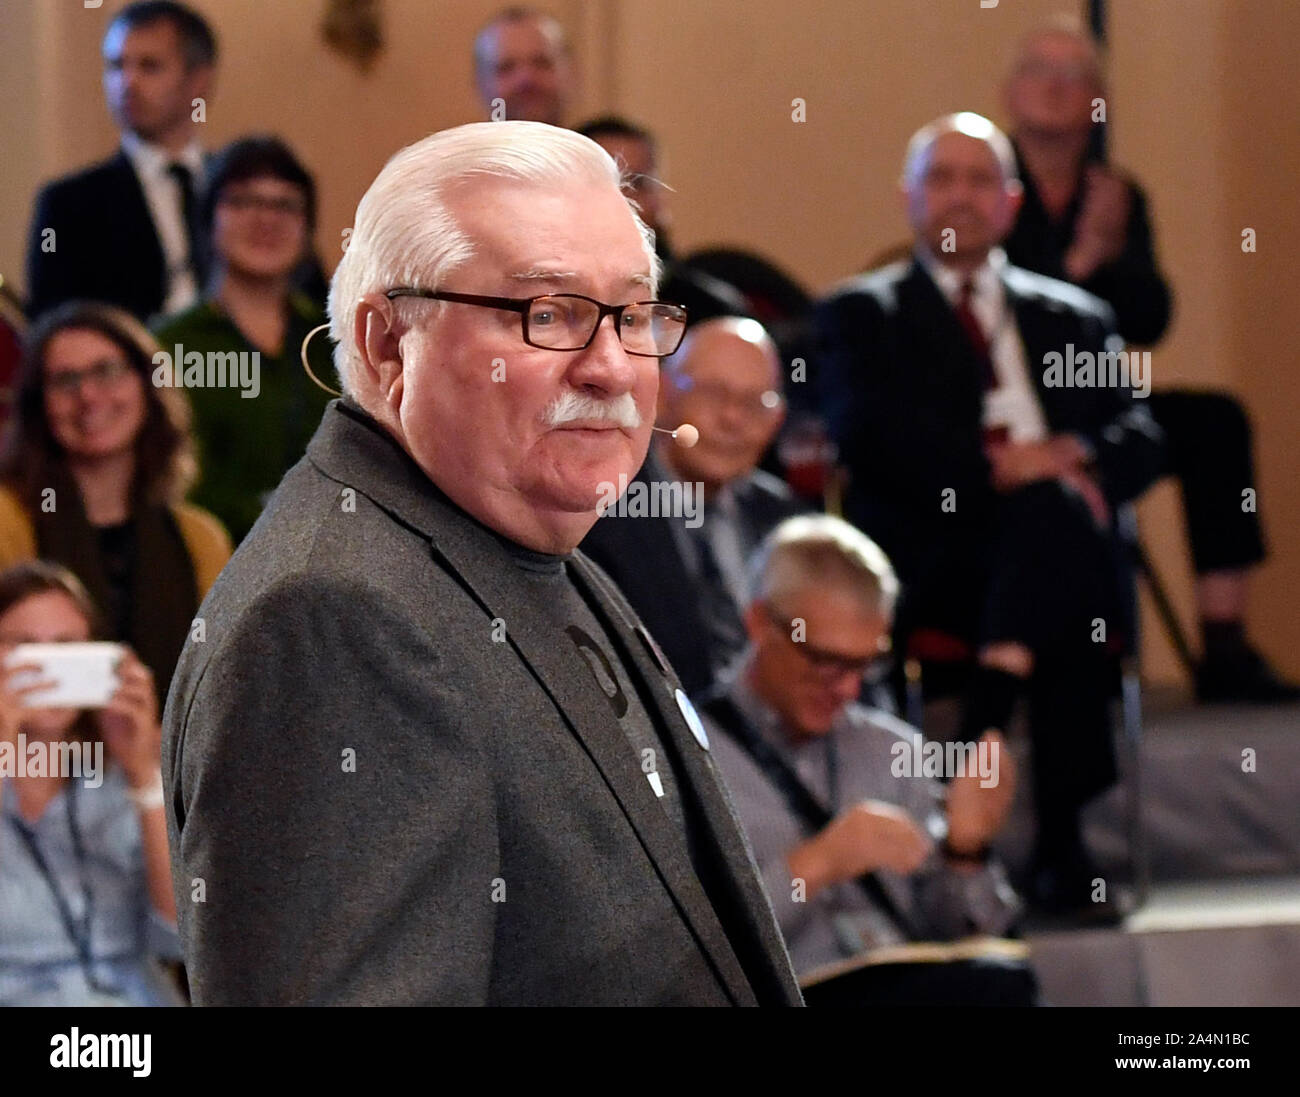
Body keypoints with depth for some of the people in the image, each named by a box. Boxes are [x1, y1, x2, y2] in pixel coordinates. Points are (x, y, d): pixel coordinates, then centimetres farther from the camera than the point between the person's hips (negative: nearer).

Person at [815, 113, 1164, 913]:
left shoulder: (1076, 318, 28)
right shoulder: (864, 314, 20)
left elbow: (1139, 440, 13)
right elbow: (867, 434, -1)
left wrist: (1074, 464, -11)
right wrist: (994, 466, -15)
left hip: (1067, 547, 3)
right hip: (931, 562, -3)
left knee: (1053, 507, -35)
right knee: (1051, 508, -36)